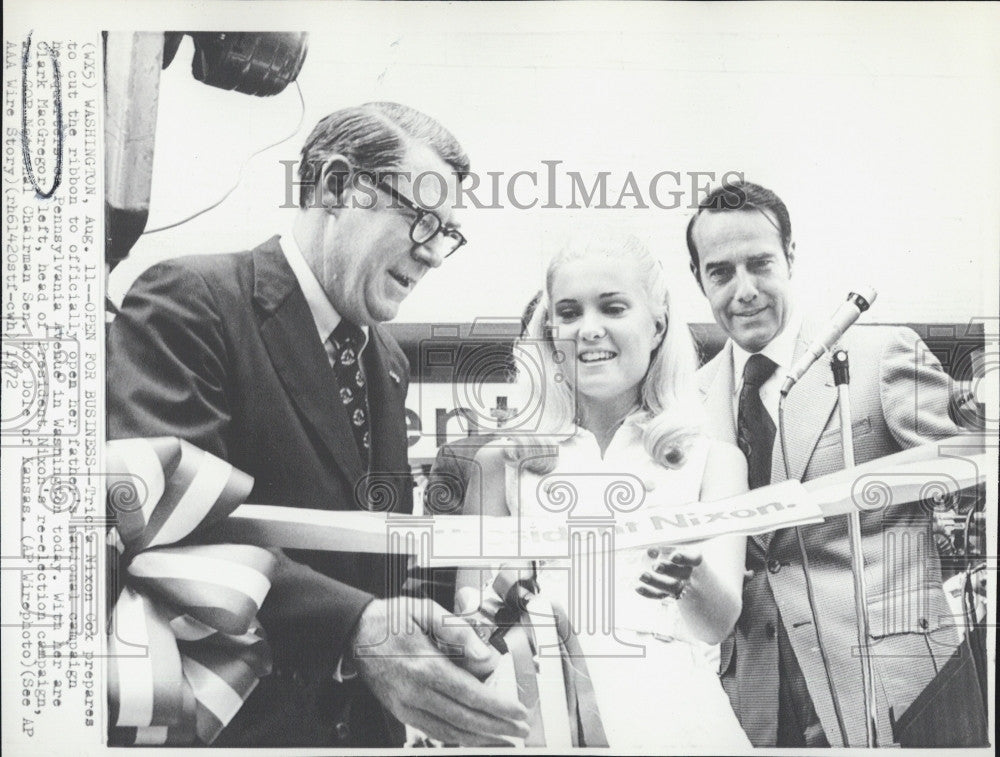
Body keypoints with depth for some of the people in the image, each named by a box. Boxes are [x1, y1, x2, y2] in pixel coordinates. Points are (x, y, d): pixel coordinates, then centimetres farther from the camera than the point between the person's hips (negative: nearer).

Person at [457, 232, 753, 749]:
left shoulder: (713, 460, 10)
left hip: (669, 709, 1)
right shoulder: (502, 462, 11)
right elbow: (468, 621, 7)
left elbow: (717, 624, -1)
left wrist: (690, 573, -23)